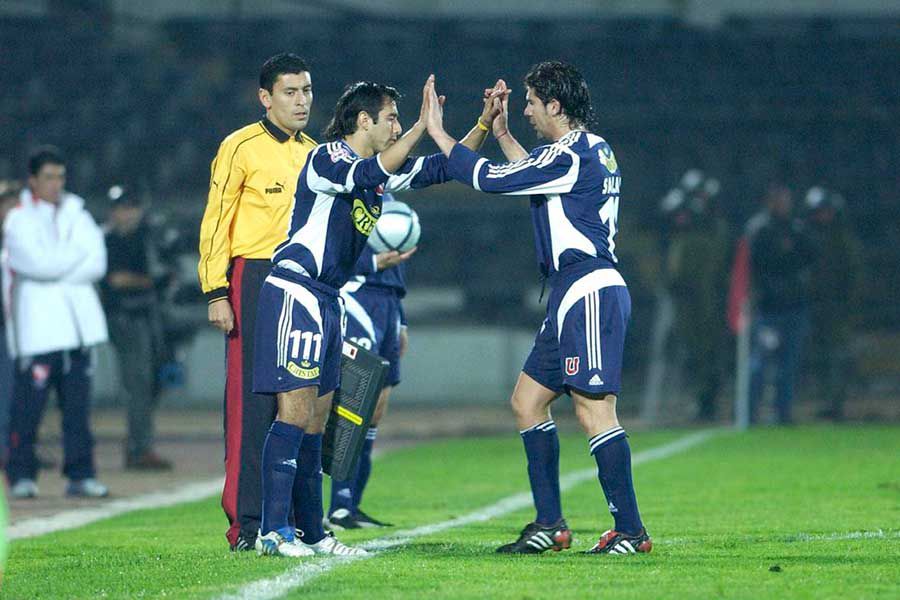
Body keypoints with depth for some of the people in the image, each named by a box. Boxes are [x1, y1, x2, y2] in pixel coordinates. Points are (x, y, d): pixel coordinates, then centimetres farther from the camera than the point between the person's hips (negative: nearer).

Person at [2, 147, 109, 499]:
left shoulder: (76, 215, 15)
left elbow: (96, 264, 3)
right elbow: (38, 263, -16)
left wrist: (58, 268, -9)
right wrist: (78, 255, -3)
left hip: (77, 322, 5)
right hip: (36, 323, -5)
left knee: (78, 403, 3)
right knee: (29, 403, -8)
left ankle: (80, 474, 6)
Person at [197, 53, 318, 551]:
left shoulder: (315, 153, 16)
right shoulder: (241, 147, -3)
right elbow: (215, 222, -5)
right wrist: (216, 292, -13)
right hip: (255, 281, -6)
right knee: (252, 403, -8)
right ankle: (246, 524, -7)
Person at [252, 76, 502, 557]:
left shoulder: (378, 172, 15)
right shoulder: (327, 158, -11)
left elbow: (442, 168, 20)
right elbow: (370, 174, -32)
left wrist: (484, 124, 9)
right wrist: (423, 126, -30)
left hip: (327, 301, 10)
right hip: (294, 293, -10)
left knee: (316, 422, 9)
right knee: (295, 411, -14)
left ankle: (311, 533, 12)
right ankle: (273, 531, -16)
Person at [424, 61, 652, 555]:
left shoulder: (569, 156, -14)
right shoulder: (594, 149, 16)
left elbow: (489, 179, -12)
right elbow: (534, 175, 36)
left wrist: (438, 133, -1)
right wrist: (502, 134, 34)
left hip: (588, 292, -11)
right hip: (576, 295, 11)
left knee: (594, 410, -12)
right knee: (527, 400, 13)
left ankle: (630, 531, -12)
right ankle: (549, 525, 15)